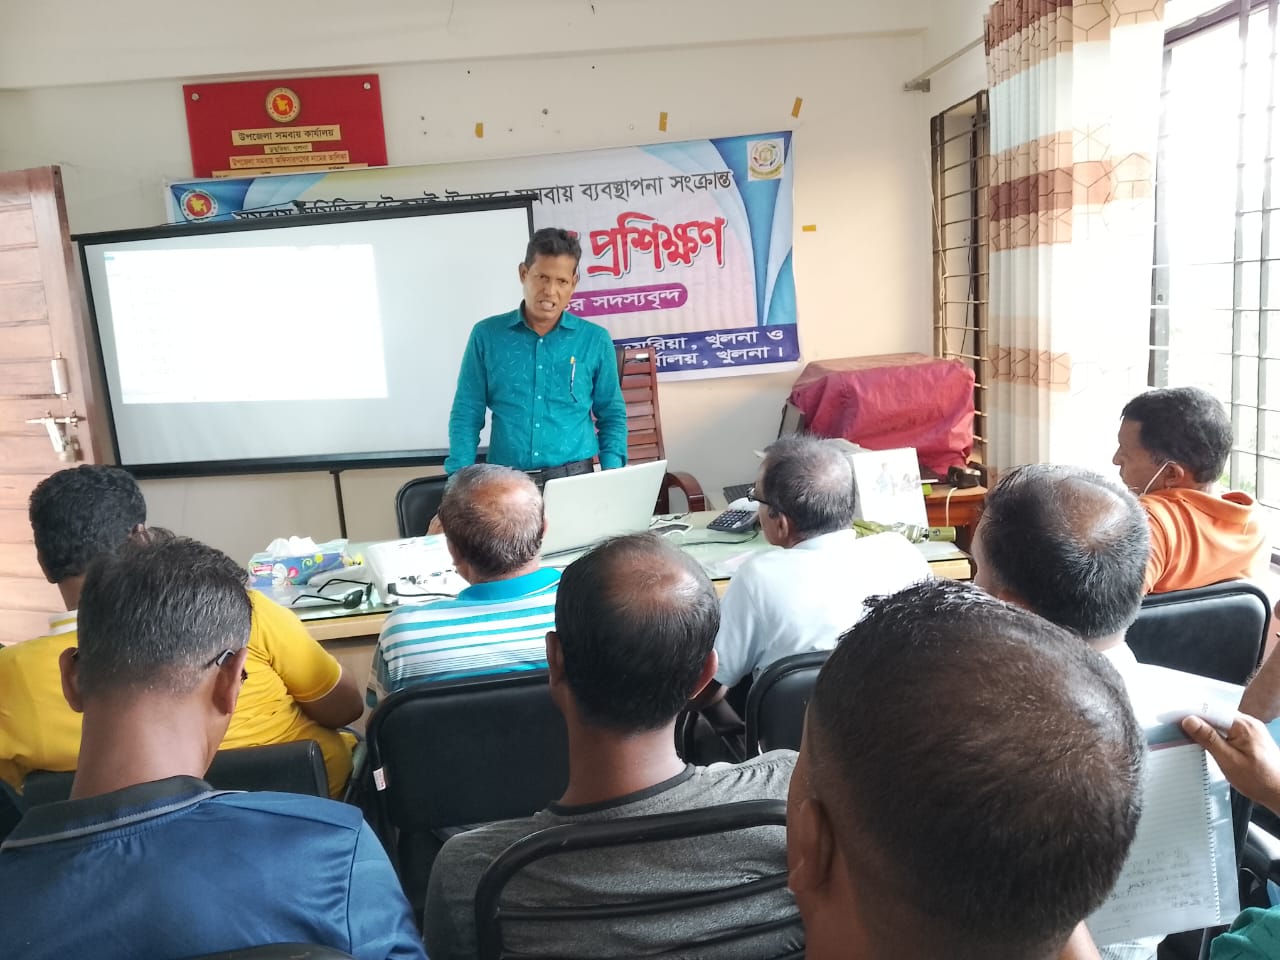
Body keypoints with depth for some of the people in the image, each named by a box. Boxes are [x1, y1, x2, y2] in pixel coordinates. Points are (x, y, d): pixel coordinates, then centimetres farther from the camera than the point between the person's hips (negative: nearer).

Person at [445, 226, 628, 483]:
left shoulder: (595, 340, 4)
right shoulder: (486, 335, 4)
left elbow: (612, 415, 9)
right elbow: (467, 414, 5)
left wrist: (612, 479, -5)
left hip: (576, 479, 0)